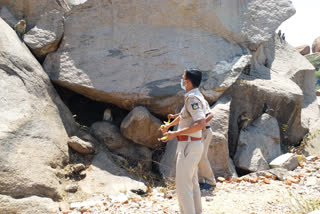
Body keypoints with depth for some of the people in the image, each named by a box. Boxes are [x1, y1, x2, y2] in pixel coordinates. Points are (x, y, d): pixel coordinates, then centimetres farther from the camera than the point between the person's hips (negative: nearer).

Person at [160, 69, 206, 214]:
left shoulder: (192, 98, -19)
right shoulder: (195, 96, 13)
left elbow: (201, 123, -31)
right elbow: (183, 115, 30)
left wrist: (176, 133, -26)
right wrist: (169, 125, 42)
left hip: (189, 145, -11)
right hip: (191, 144, 11)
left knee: (183, 186, -7)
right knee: (192, 183, 20)